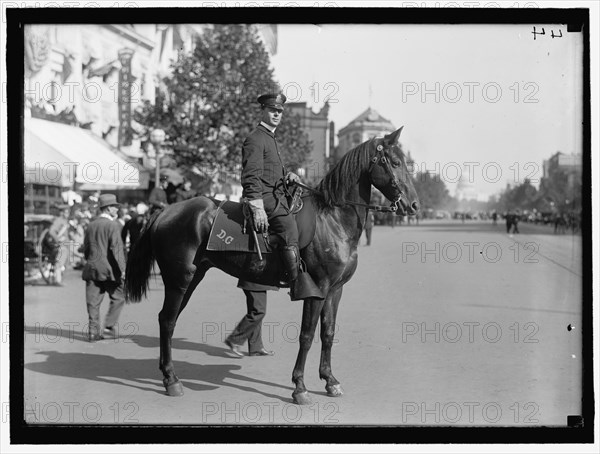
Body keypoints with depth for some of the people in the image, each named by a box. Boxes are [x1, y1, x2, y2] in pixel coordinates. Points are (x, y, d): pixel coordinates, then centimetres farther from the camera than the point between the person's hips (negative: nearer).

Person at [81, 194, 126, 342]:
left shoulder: (91, 225, 11)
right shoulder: (113, 225, -9)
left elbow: (86, 248, 15)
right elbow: (116, 248, -16)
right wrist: (122, 268, -15)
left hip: (92, 268, 6)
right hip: (109, 269, -6)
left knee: (93, 301, 6)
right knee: (118, 298, 10)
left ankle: (93, 332, 5)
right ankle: (109, 325, 4)